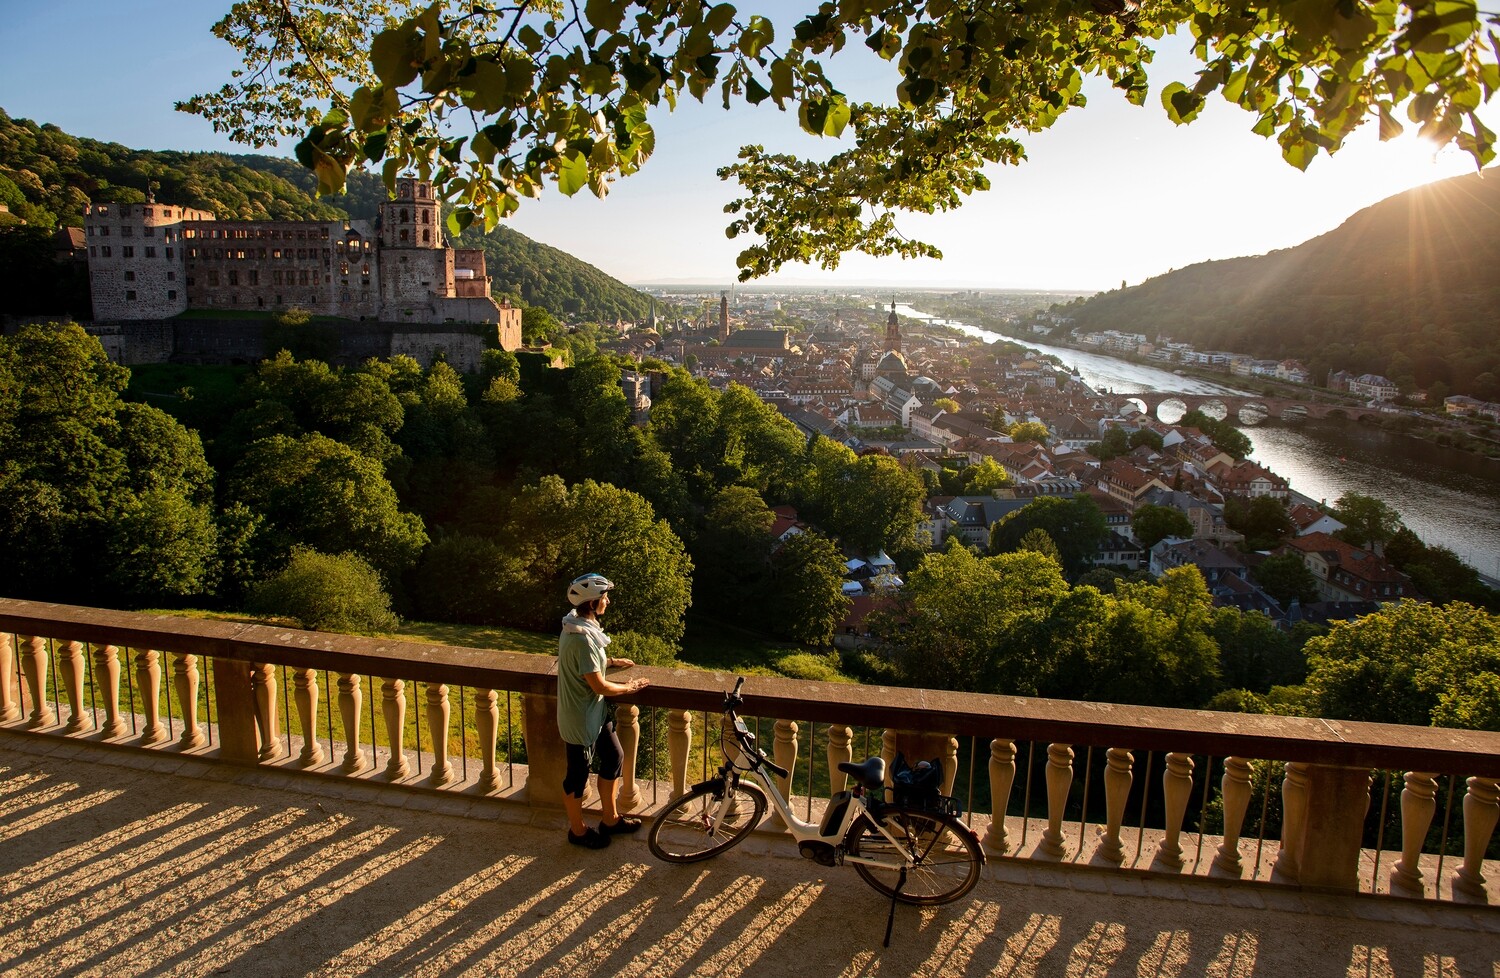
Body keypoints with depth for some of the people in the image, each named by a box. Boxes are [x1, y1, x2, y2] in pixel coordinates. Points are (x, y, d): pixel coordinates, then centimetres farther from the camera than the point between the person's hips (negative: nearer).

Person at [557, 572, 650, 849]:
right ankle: (578, 830, 31)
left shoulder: (578, 626, -1)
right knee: (578, 774, 11)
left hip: (594, 712, 10)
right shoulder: (582, 639, -31)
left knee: (613, 757, 20)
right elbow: (599, 686, -27)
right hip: (581, 719, -10)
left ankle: (610, 819, 37)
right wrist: (628, 687, -11)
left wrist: (610, 662, 11)